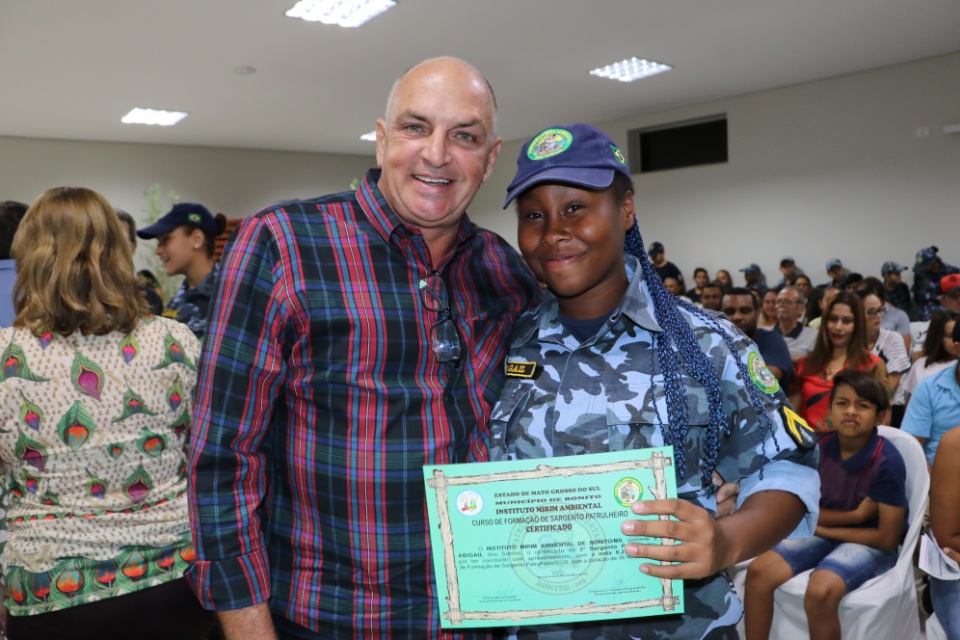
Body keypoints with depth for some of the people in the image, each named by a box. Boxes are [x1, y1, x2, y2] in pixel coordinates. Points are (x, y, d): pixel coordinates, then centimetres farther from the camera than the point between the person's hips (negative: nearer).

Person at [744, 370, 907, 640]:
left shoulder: (887, 462, -19)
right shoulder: (818, 448, -6)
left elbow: (888, 538, -15)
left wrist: (823, 526, -8)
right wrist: (854, 514, -15)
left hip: (870, 544, -5)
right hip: (822, 534, 5)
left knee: (820, 591, -33)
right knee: (759, 571, -18)